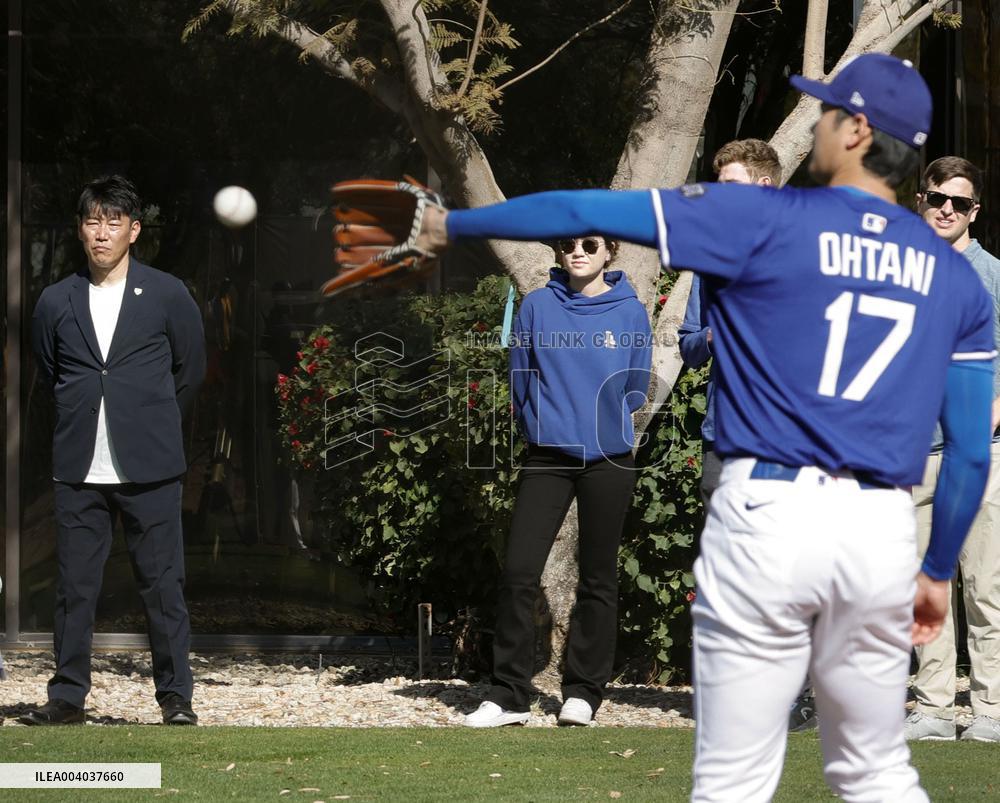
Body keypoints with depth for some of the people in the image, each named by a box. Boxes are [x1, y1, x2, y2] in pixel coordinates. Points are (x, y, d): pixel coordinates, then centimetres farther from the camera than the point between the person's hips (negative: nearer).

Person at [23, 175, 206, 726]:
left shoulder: (167, 296, 3)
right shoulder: (56, 302, 8)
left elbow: (190, 370, 12)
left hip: (148, 468, -2)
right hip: (79, 470, 2)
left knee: (163, 584, -1)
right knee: (73, 587, 4)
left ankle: (175, 696, 6)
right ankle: (67, 696, 11)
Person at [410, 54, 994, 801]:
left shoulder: (764, 220, -1)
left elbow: (585, 211, 2)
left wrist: (457, 223, 15)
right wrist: (938, 569, 22)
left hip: (767, 515, -3)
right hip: (882, 534, 3)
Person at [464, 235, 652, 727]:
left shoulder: (630, 313, 1)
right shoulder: (537, 308, 3)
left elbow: (635, 391, 7)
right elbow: (521, 382, 8)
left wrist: (601, 424, 6)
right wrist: (544, 424, 6)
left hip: (608, 460, 0)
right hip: (547, 457, 0)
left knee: (597, 579, 5)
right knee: (518, 572, -8)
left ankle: (583, 691, 14)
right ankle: (508, 695, -3)